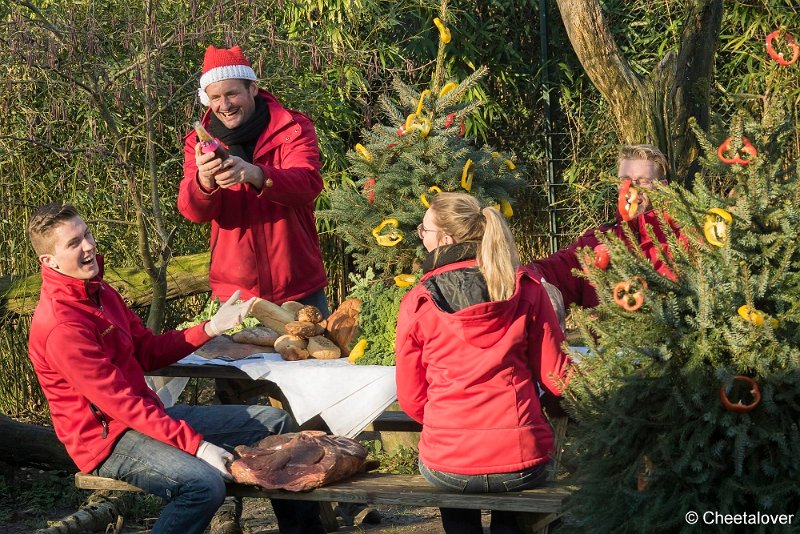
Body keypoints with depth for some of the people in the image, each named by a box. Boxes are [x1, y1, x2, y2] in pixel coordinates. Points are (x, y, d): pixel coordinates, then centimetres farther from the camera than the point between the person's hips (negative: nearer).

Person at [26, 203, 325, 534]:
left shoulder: (99, 293, 8)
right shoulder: (61, 325, -23)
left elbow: (148, 352, 14)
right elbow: (119, 402, -25)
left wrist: (211, 328, 1)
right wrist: (197, 446, -26)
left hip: (149, 415, 10)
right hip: (107, 439, -10)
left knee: (276, 423, 11)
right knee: (205, 484, -37)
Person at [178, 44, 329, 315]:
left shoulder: (293, 128, -3)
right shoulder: (199, 143, 2)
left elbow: (309, 184, -21)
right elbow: (193, 210, -11)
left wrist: (254, 174, -39)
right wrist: (204, 181, -35)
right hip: (234, 292, 1)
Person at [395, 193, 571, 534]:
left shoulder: (417, 303, -5)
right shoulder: (526, 289, -3)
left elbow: (411, 398, 2)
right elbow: (556, 377, 0)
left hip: (445, 466, 0)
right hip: (522, 461, 1)